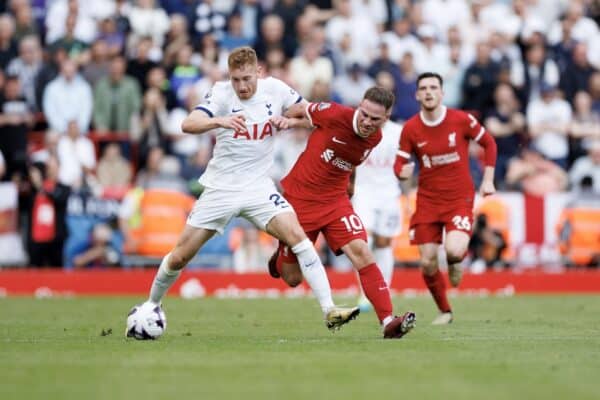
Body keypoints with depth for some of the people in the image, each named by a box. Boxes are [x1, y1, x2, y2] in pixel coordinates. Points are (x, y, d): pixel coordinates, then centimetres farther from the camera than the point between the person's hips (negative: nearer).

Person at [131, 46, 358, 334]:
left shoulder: (274, 89, -4)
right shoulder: (222, 93, -12)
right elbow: (188, 124, -28)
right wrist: (219, 121, -47)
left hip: (258, 188, 1)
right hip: (220, 189, -1)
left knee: (297, 236, -20)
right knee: (180, 256, 3)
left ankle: (329, 310, -19)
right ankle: (151, 305, 28)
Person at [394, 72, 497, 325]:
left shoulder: (461, 120, -8)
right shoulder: (410, 129, -4)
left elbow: (489, 143, 7)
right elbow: (399, 164, 0)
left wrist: (488, 180, 3)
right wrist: (402, 172, -24)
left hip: (459, 198, -2)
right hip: (427, 200, 2)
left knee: (454, 251, -26)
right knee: (427, 263, -2)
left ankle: (457, 261, 14)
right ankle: (444, 311, 21)